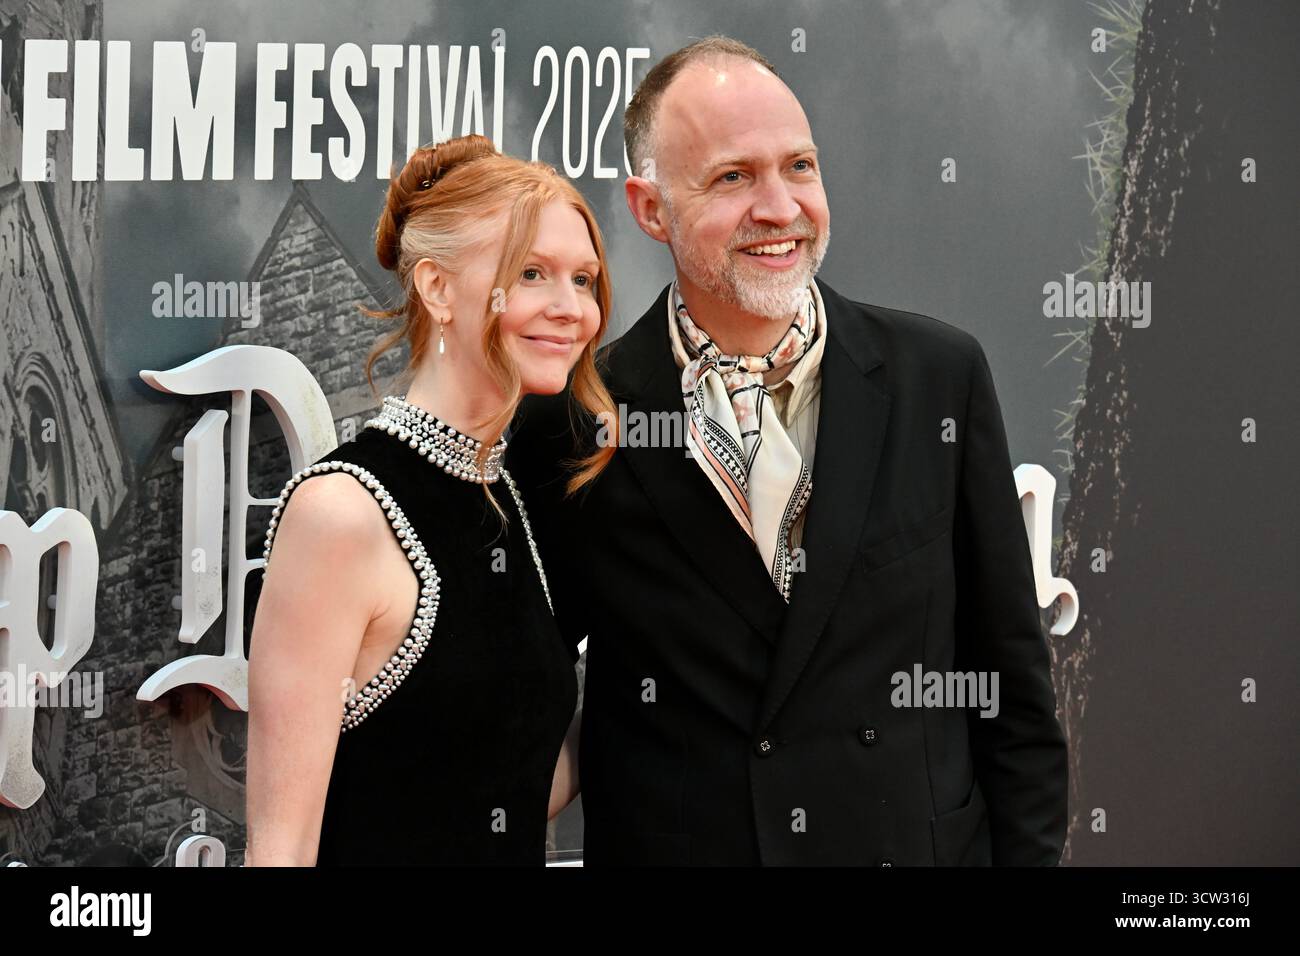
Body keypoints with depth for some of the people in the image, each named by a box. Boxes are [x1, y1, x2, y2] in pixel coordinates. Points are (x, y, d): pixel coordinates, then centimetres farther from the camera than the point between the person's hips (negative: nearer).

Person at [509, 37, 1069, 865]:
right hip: (669, 843, -1)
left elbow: (1010, 682, 0)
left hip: (915, 839, 1)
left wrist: (1029, 850, -2)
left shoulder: (940, 376, -4)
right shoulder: (574, 418, -8)